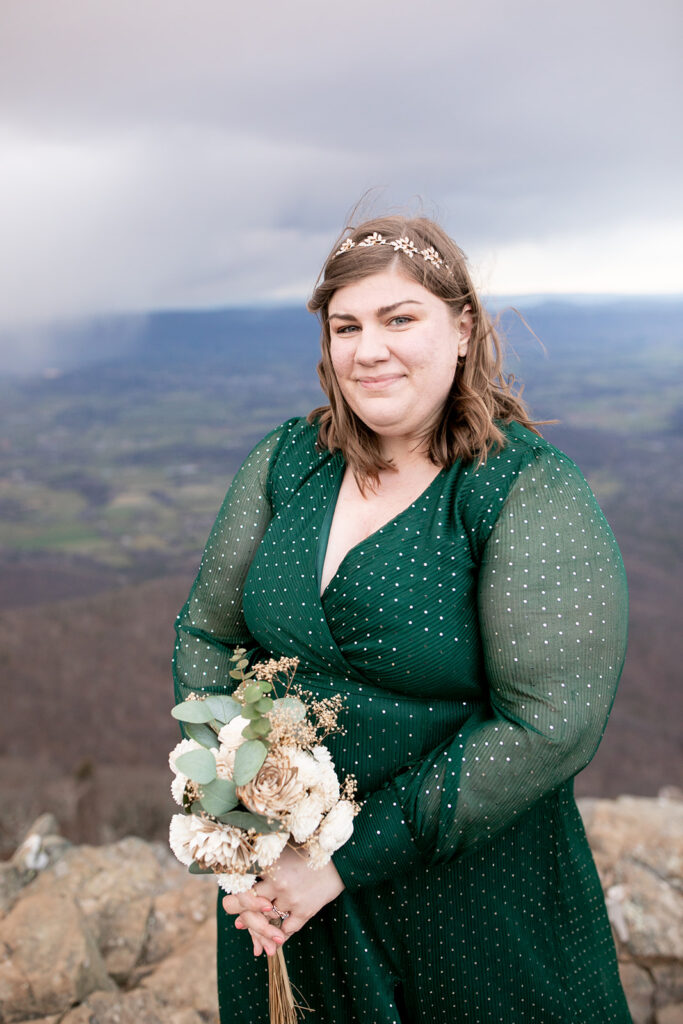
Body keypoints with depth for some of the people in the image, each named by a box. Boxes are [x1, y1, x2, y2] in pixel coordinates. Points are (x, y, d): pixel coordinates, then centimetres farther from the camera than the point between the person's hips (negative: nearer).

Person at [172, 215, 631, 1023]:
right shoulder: (285, 462, -5)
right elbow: (206, 632, 1)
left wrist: (346, 858, -22)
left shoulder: (531, 493, -18)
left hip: (461, 892, -3)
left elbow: (549, 724, -24)